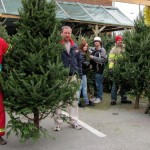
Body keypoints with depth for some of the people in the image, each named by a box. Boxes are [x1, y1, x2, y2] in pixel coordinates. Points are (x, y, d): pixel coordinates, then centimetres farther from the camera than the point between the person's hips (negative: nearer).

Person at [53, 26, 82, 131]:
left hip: (73, 76, 5)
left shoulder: (74, 46, 10)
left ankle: (74, 121, 21)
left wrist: (79, 74, 10)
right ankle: (58, 122, 13)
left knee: (74, 99, 9)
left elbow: (79, 60, 15)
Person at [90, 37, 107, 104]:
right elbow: (92, 58, 24)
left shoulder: (102, 50, -6)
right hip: (94, 69, 7)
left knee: (99, 84, -2)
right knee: (95, 83, 12)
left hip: (99, 69, -7)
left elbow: (103, 59, -17)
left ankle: (99, 97, 6)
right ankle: (96, 96, 23)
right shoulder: (94, 50, 13)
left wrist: (93, 57, -16)